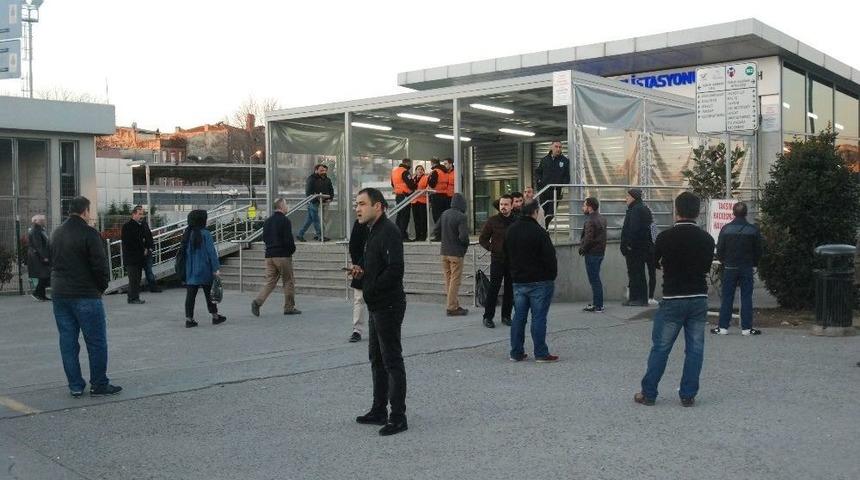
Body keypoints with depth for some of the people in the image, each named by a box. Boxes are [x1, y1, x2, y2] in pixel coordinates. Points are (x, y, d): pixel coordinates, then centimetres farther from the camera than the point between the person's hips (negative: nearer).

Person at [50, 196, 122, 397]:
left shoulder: (56, 234, 11)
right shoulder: (89, 233, -12)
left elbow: (52, 262, 15)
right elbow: (100, 265, -15)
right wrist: (102, 286, 0)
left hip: (59, 295, 7)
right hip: (85, 296, -7)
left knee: (68, 342, 9)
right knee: (96, 342, 1)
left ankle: (75, 386, 12)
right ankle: (99, 385, 5)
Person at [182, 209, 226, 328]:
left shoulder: (187, 234, 5)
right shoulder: (205, 234, -12)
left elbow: (183, 251, 10)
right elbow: (212, 252, -15)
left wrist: (186, 270, 17)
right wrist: (217, 268, -14)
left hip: (190, 271, 4)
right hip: (204, 270, -4)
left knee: (190, 295, 4)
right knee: (209, 293, 9)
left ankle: (189, 319, 1)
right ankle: (215, 316, 20)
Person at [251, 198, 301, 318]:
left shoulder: (267, 221, 11)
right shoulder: (285, 221, -12)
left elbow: (264, 238, 15)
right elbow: (288, 239, -17)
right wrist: (292, 250, 0)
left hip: (269, 255, 7)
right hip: (283, 255, -6)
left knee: (270, 281, 8)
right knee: (289, 281, 5)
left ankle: (257, 301, -10)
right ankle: (289, 307, 10)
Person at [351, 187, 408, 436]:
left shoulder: (388, 231, -17)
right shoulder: (373, 231, 16)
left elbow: (395, 269, -26)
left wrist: (371, 289, -18)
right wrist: (361, 270, 4)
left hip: (388, 306, -11)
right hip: (377, 306, 11)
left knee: (392, 361, -4)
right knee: (377, 359, 16)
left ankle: (398, 417, 3)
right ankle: (379, 411, 27)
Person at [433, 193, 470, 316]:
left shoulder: (445, 214, 4)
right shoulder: (461, 217, -17)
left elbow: (436, 231, 8)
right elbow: (463, 236, -24)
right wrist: (466, 244, -3)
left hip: (444, 252, 7)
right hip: (456, 253, -6)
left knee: (448, 280, 14)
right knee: (455, 281, 1)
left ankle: (454, 305, 21)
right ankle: (452, 307, 4)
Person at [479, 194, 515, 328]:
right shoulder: (492, 221, -1)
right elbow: (482, 239, 6)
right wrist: (491, 248, -4)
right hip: (497, 260, -3)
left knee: (510, 290, 8)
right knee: (493, 289, -4)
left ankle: (506, 316, 18)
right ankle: (488, 317, 2)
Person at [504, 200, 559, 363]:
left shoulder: (511, 230, 7)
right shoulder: (538, 231, -16)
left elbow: (507, 256, 17)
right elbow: (550, 256, -15)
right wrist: (552, 275, -2)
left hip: (518, 281, 6)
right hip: (540, 281, -6)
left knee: (519, 316, 10)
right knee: (539, 317, -2)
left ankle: (516, 352, 13)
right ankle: (541, 354, 1)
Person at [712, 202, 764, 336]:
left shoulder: (726, 229, -5)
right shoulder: (753, 230, -4)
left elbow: (719, 249, -1)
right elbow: (758, 250, 2)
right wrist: (754, 264, 17)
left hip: (729, 268, 0)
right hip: (747, 268, 0)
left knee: (727, 298, 4)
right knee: (746, 298, 4)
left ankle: (723, 327, 4)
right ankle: (746, 328, 5)